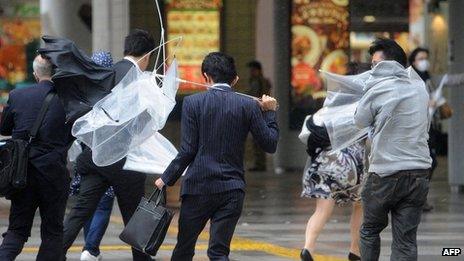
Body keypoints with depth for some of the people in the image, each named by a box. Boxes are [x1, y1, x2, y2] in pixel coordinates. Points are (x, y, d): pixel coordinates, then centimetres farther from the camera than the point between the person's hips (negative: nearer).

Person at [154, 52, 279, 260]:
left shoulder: (193, 103, -5)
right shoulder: (248, 106, 0)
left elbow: (187, 150, -7)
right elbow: (270, 145, 4)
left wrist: (167, 179, 3)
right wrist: (269, 113, 17)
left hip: (198, 188, -1)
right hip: (232, 191, 1)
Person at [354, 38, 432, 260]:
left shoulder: (378, 89, -9)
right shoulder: (421, 90, 8)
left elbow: (360, 121, 2)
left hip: (385, 174, -4)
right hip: (419, 174, 4)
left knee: (370, 231, 17)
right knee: (406, 241, 2)